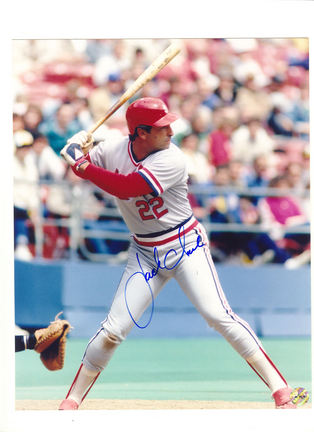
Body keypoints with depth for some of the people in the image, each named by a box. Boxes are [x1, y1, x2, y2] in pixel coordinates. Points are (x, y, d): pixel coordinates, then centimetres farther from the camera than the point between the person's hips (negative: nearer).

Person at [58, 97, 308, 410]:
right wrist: (76, 148, -18)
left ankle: (281, 389, -14)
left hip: (185, 246, -3)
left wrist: (83, 166, -30)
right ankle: (72, 401, 14)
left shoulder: (171, 160, -20)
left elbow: (126, 188, -30)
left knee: (218, 315, -17)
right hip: (144, 254, 4)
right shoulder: (113, 152, -6)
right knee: (113, 330, -2)